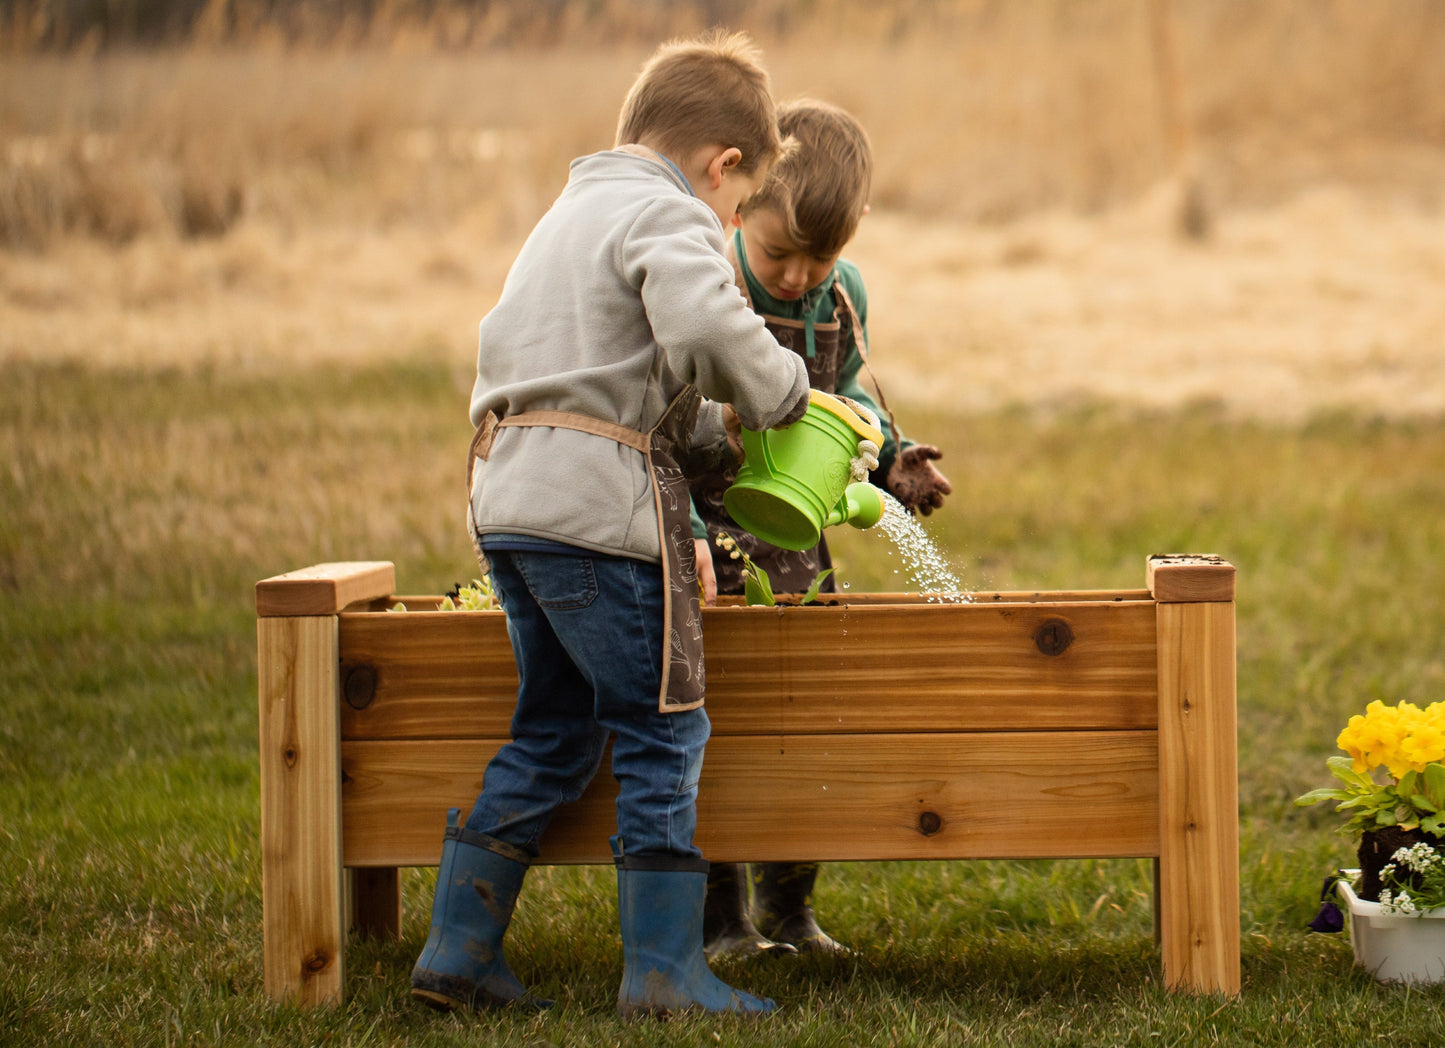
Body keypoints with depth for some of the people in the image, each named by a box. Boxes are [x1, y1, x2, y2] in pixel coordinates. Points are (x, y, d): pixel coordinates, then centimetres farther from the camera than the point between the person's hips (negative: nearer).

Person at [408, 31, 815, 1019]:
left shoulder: (570, 215, 26)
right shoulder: (667, 215, -6)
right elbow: (704, 329, -25)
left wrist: (717, 437, 18)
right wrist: (778, 390, -8)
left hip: (512, 494, 9)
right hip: (600, 501, -9)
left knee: (554, 729, 17)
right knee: (664, 730, -2)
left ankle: (458, 946, 17)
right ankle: (664, 968, 0)